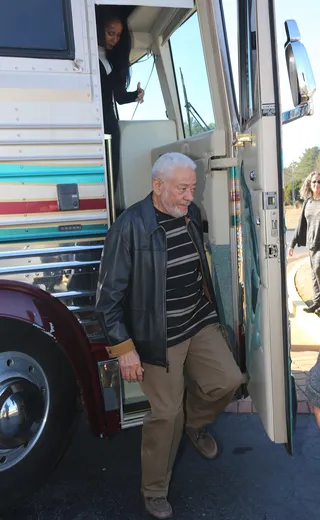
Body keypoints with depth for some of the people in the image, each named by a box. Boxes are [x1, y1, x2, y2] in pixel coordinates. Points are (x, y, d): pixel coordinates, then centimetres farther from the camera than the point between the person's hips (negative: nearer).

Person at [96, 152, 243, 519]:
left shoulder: (191, 214, 2)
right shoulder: (130, 227, -20)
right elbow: (110, 293, -17)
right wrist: (123, 347, -17)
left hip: (200, 323, 6)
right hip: (159, 337, -6)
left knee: (228, 381, 2)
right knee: (166, 414, 0)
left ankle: (195, 424, 36)